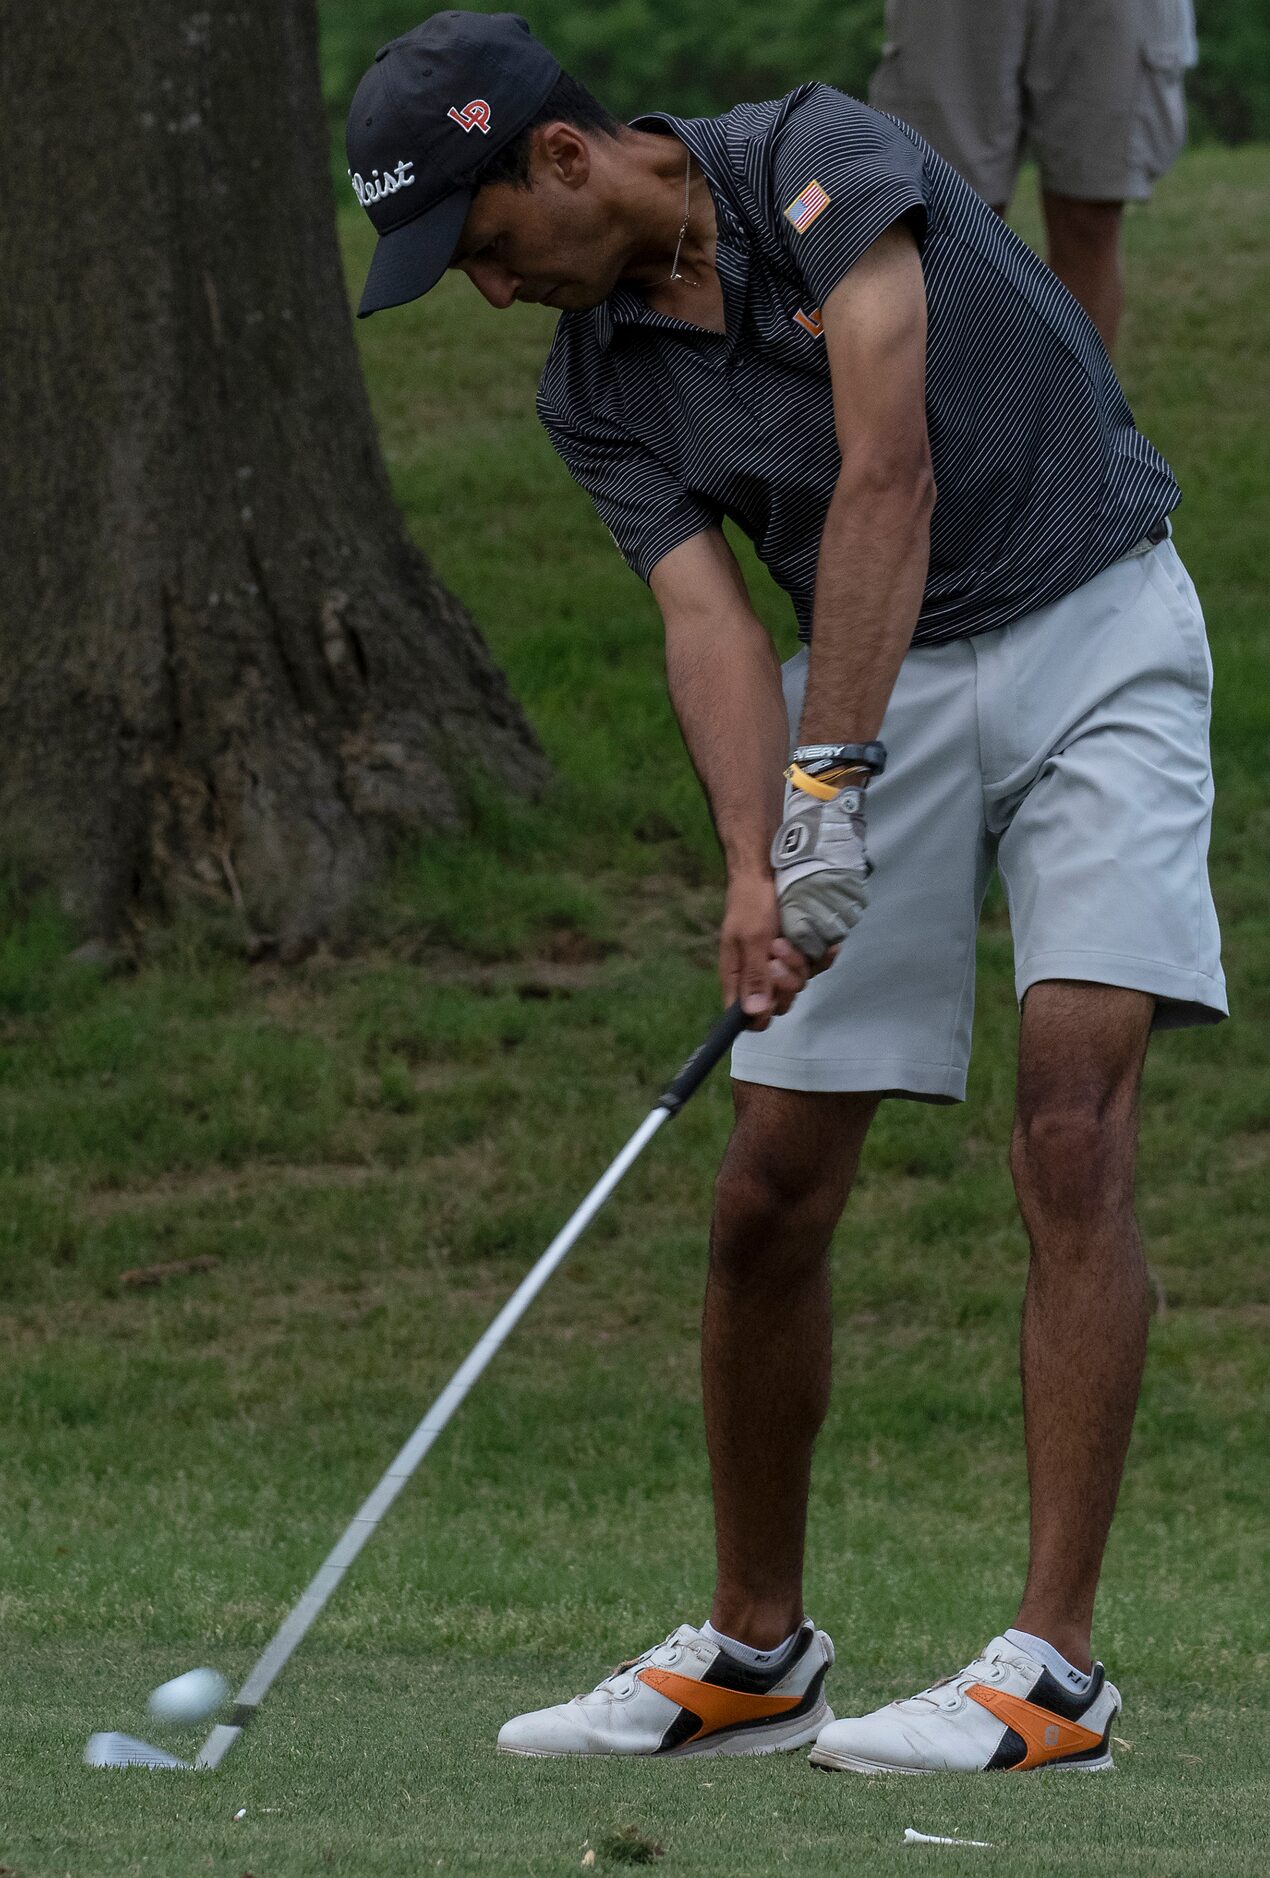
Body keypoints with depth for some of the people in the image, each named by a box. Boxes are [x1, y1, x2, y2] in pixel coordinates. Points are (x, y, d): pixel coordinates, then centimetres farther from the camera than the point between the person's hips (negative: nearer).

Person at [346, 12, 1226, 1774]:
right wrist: (755, 871, -28)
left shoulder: (820, 159, -17)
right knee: (770, 1196, 2)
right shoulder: (598, 388, 1)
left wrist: (832, 783, -30)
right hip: (876, 682, 6)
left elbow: (887, 475, -26)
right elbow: (709, 619, -10)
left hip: (1092, 631, -6)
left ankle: (1056, 1667, -20)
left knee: (1075, 1130, -19)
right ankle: (752, 1650, 18)